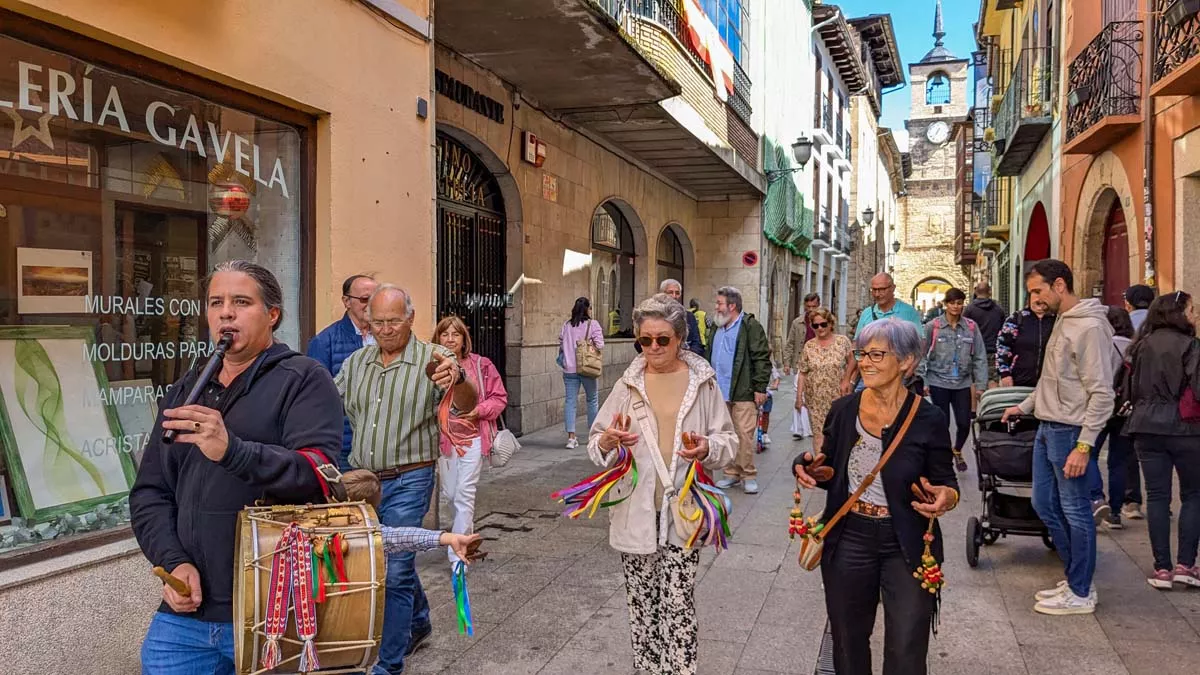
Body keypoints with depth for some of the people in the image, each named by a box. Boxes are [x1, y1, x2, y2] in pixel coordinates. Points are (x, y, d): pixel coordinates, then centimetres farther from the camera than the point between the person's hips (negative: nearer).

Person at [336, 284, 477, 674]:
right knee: (383, 562, 20)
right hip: (362, 480, 6)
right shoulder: (355, 363, 6)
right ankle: (418, 624, 44)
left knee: (395, 572, -4)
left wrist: (458, 379, -49)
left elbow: (466, 404, -26)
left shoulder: (432, 360, -12)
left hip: (407, 483, -6)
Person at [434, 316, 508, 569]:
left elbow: (499, 398, 0)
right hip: (444, 436, 2)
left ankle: (458, 553, 2)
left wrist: (479, 411, -15)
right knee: (449, 493, 14)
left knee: (465, 493, -6)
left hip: (472, 436, -2)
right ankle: (468, 528, 44)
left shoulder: (481, 365, -5)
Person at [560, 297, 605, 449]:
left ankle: (571, 437, -5)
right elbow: (599, 345, -12)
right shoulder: (593, 324, -6)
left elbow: (561, 345, 8)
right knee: (592, 400, 14)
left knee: (570, 401, 3)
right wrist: (589, 346, 7)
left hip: (569, 369, 3)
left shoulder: (566, 325, 4)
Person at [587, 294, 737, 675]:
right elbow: (596, 446, 4)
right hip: (636, 511, 2)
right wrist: (606, 443, -20)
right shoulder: (628, 385, 1)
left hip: (682, 510, -2)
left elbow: (728, 440, 3)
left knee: (678, 607, -3)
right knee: (642, 603, 13)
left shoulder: (703, 383, -2)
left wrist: (708, 449, -20)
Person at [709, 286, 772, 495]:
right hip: (721, 392, 7)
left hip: (743, 392, -7)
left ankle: (748, 475, 6)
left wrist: (759, 388, -14)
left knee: (744, 434, -5)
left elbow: (762, 358, -11)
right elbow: (711, 358, 24)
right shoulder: (718, 328, 16)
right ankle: (732, 473, 20)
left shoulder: (750, 326, -7)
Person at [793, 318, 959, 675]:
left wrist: (946, 497, -24)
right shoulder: (843, 410, -2)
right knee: (849, 646, 17)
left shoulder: (928, 419, -11)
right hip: (848, 542, 3)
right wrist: (807, 469, -13)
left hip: (907, 548, -3)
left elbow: (946, 482, -2)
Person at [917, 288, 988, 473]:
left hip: (963, 383, 2)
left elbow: (980, 357, 4)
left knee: (964, 423, 2)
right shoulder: (933, 326, -3)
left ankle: (957, 450, 33)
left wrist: (980, 385, 1)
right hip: (939, 383, -2)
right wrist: (923, 381, -4)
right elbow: (923, 355, 0)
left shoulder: (971, 327, 2)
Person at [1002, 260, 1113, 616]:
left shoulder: (1089, 327, -17)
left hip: (1069, 432, -10)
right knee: (1044, 503, 15)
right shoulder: (1062, 321, 12)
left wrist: (1085, 445, -21)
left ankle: (1080, 593, 14)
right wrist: (1025, 406, 23)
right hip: (1047, 429, 10)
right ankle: (1076, 576, 29)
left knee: (1075, 511, 1)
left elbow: (1102, 393, -19)